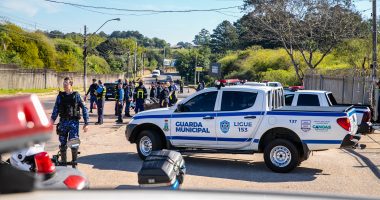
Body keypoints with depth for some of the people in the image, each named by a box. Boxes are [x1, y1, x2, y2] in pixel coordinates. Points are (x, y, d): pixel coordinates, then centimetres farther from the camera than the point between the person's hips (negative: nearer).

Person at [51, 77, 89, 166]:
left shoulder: (76, 96, 0)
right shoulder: (60, 96, 8)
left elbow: (84, 109, 0)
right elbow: (56, 110, 10)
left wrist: (86, 123, -4)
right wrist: (52, 121, 2)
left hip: (73, 122, -3)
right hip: (63, 122, 3)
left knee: (74, 144, -11)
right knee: (62, 144, 7)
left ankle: (74, 161, 7)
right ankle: (63, 162, 21)